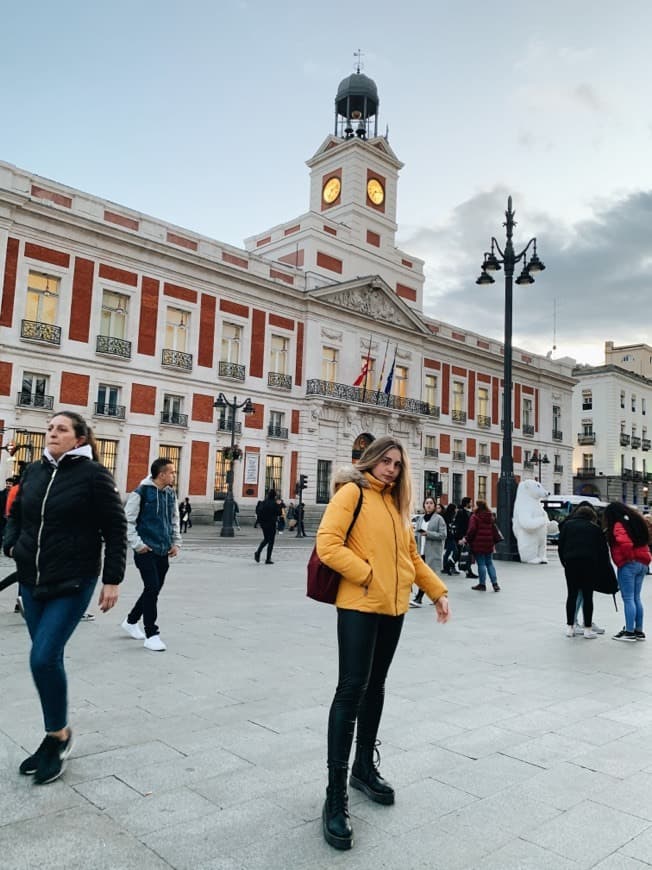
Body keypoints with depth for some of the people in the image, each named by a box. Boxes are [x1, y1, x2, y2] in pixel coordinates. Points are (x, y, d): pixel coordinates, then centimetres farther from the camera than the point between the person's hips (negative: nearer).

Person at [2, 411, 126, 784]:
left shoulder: (94, 474, -9)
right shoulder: (34, 471, 7)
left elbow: (116, 529, -8)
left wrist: (112, 579, -10)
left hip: (73, 584, -6)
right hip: (31, 582, 6)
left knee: (44, 658, -12)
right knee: (47, 660, 12)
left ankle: (59, 734, 12)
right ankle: (56, 738, 29)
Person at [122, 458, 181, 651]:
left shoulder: (171, 494, 9)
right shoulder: (141, 492, -11)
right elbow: (127, 520, -9)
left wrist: (176, 542, 11)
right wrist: (137, 544, -12)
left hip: (163, 551, 7)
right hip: (146, 550, -7)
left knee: (154, 590, 14)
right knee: (152, 588, -11)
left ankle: (131, 621, 36)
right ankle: (151, 635, -1)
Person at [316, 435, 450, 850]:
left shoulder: (397, 502, 15)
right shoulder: (352, 492, -7)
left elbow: (411, 555, 20)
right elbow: (328, 544, -17)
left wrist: (438, 590, 15)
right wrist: (367, 574, -17)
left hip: (393, 607, 7)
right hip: (359, 606, -7)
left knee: (375, 686, 17)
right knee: (352, 690, -7)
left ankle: (365, 767, 33)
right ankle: (336, 795, 2)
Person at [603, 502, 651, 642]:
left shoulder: (618, 525, -12)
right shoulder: (637, 521, 13)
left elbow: (625, 542, -26)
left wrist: (629, 556, -11)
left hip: (628, 565, -8)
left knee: (628, 599, -2)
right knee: (636, 598, 14)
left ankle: (629, 632, 1)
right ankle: (639, 631, 19)